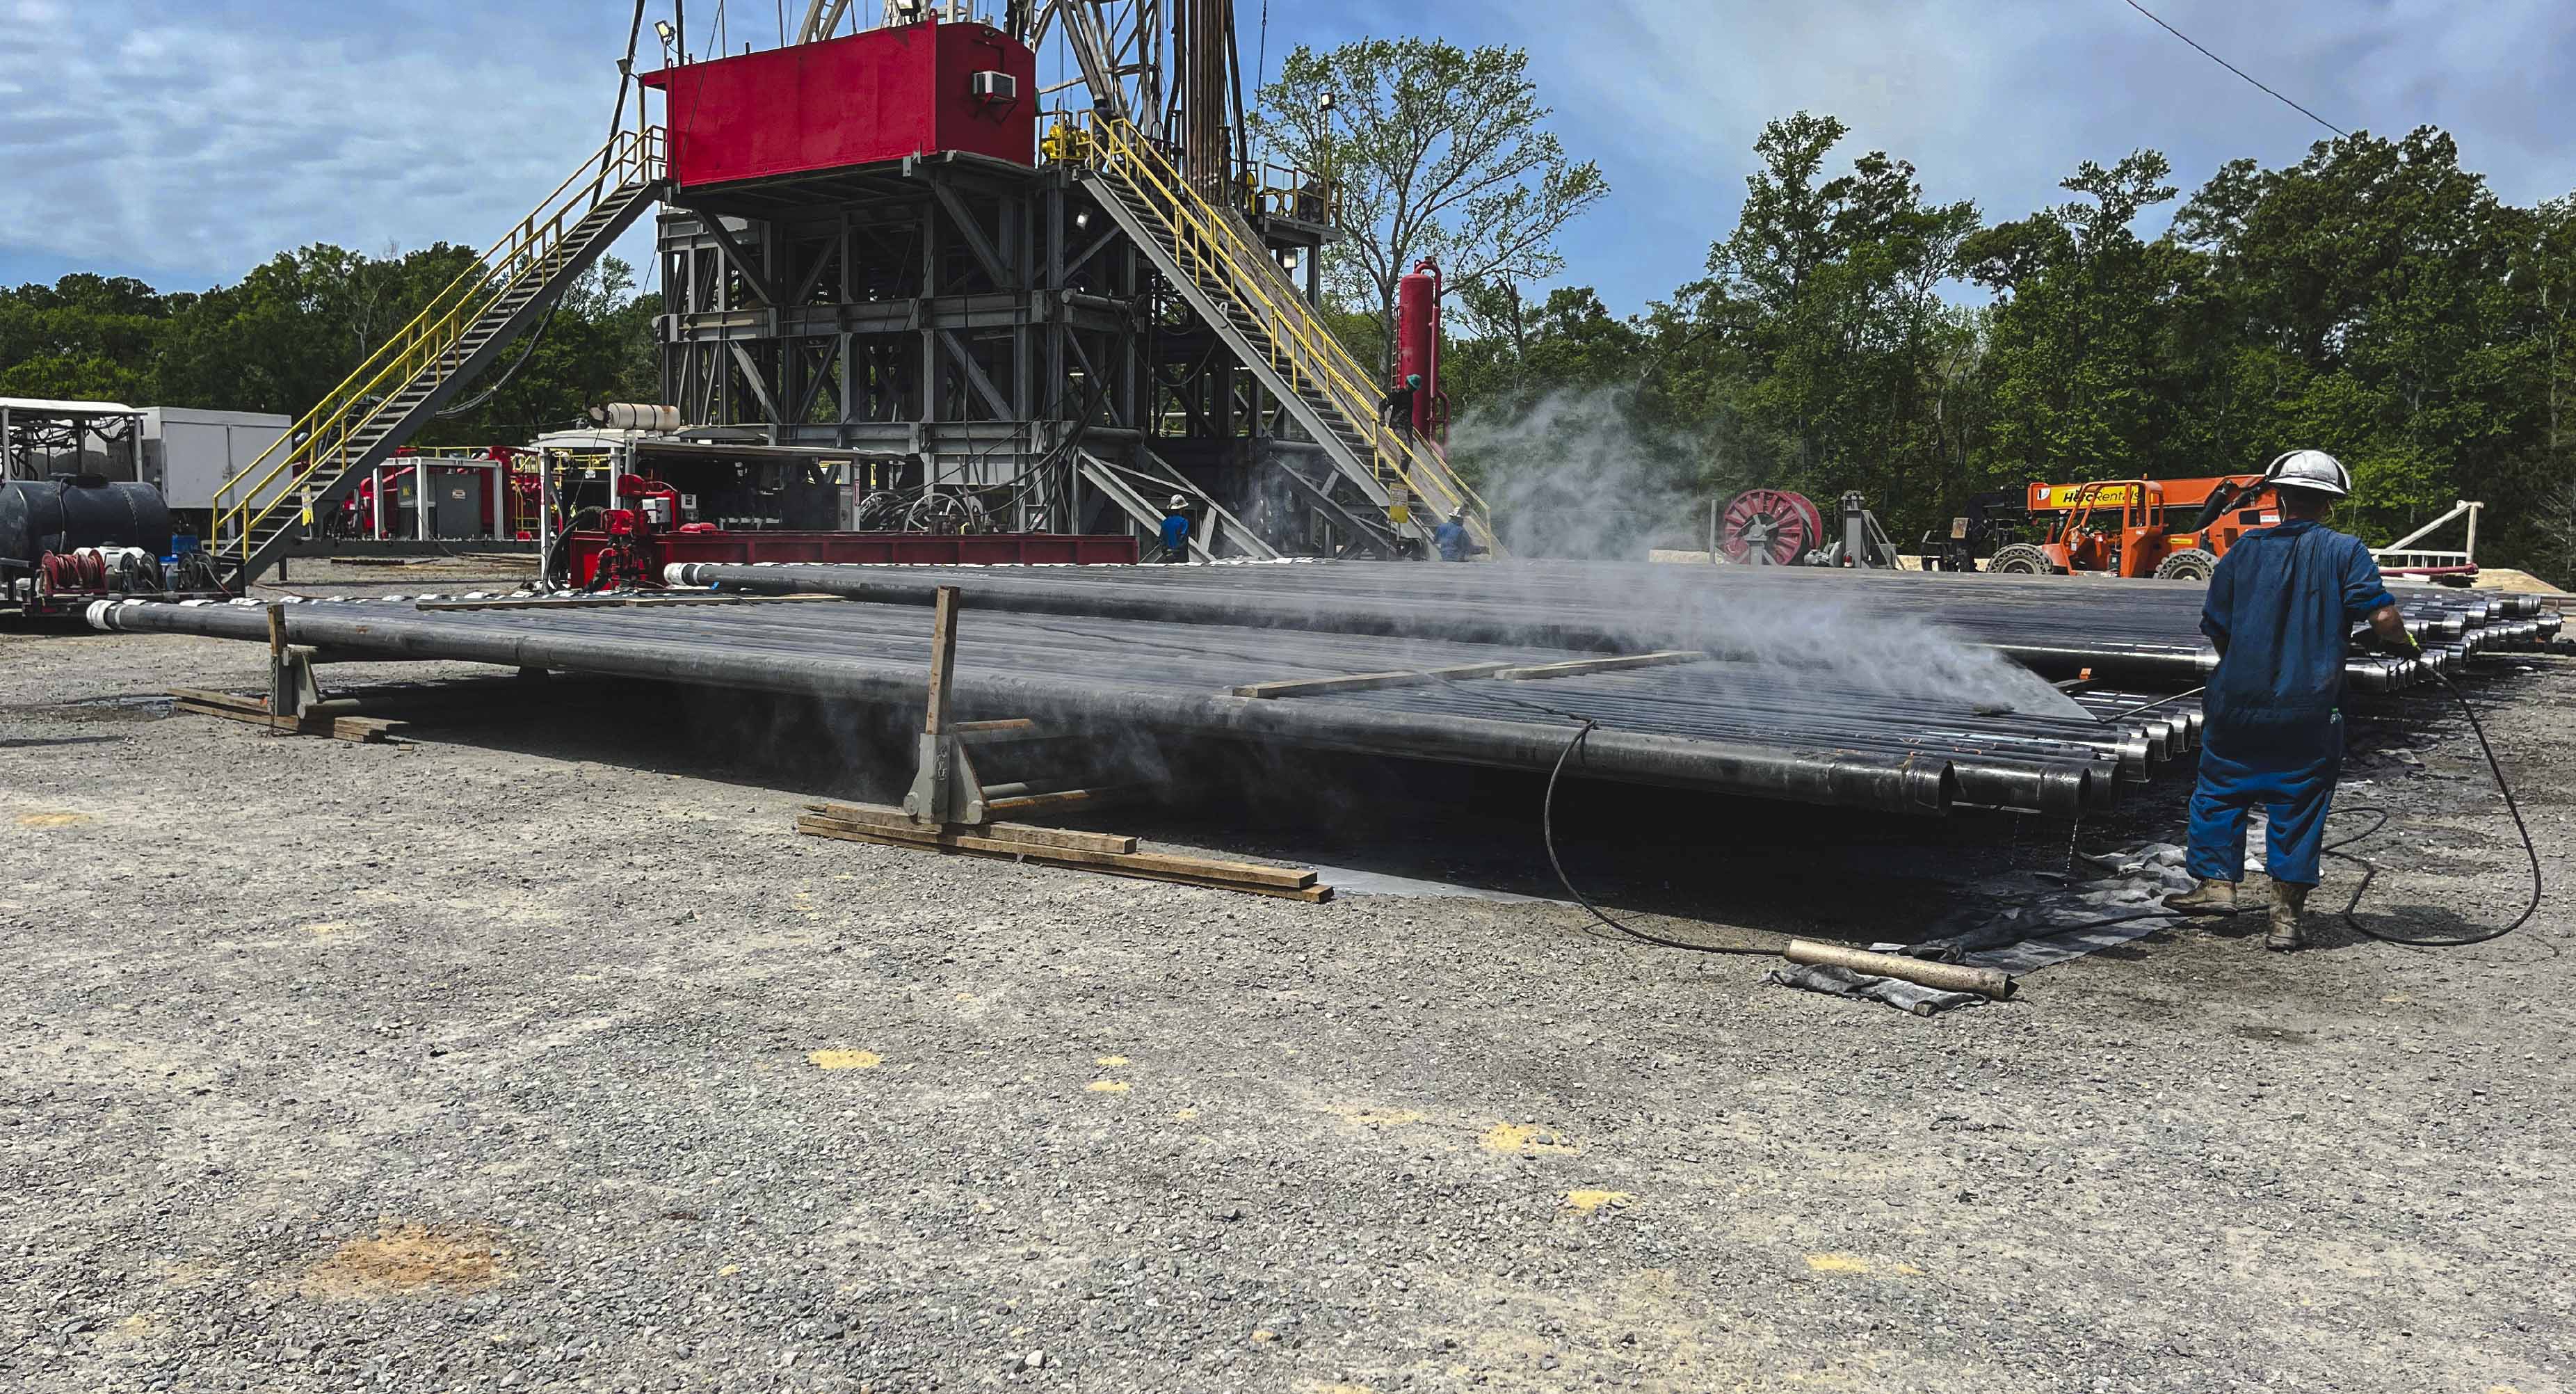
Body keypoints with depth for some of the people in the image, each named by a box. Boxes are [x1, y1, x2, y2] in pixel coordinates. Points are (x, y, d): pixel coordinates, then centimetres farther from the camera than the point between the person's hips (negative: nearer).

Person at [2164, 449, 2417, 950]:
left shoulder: (2243, 551, 2)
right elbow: (2383, 618, -12)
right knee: (2298, 808, 7)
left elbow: (2216, 630, 6)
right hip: (2310, 714, -1)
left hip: (2238, 703, 1)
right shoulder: (2344, 552, -4)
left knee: (2218, 793, 18)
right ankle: (2286, 916, 9)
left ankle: (2216, 883, 16)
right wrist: (2405, 643, 10)